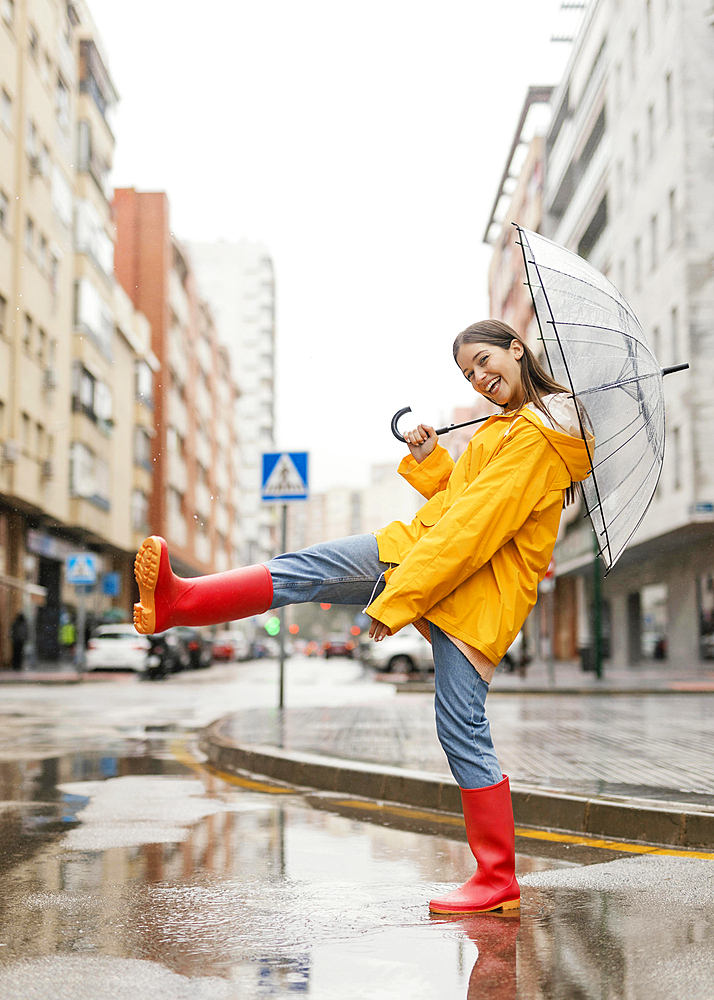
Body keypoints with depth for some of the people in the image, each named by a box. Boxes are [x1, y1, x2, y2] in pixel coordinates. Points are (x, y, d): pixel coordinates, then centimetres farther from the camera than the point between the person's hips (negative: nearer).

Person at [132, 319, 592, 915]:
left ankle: (499, 881, 4)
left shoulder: (537, 437, -15)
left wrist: (397, 599, -22)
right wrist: (429, 460, 6)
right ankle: (180, 601, -2)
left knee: (462, 730, -7)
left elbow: (475, 527, -22)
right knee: (304, 570, -3)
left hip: (475, 595, -9)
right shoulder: (509, 425, 18)